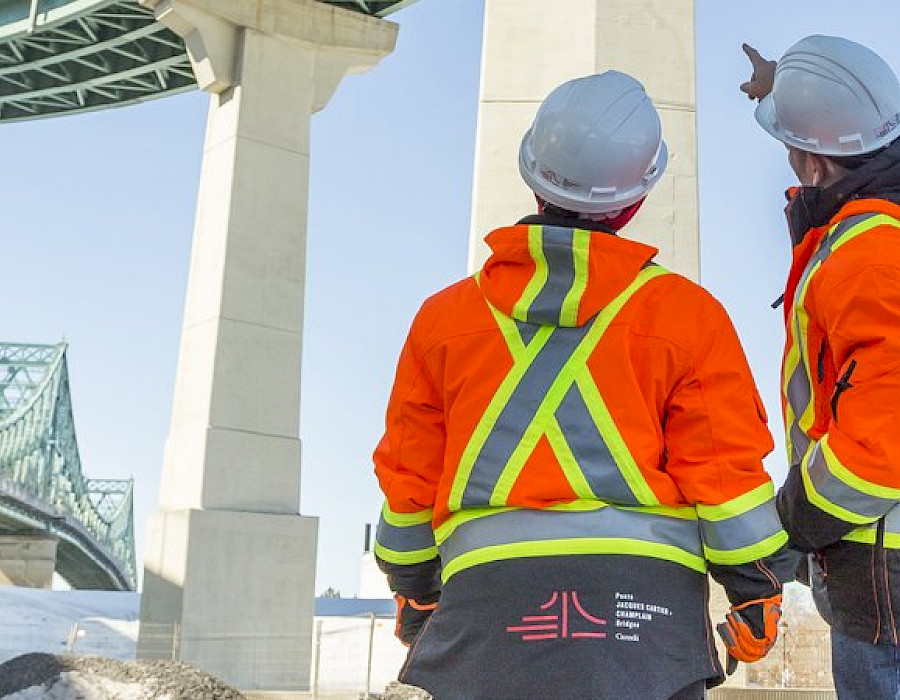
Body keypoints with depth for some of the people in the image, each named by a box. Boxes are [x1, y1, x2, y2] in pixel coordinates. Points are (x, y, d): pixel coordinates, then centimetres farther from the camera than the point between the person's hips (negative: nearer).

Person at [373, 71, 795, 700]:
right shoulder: (687, 314, 2)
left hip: (488, 590, 2)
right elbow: (728, 470, 1)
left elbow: (408, 480, 13)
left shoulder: (444, 317, 8)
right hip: (644, 603, -1)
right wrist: (758, 593, 14)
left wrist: (415, 593, 26)